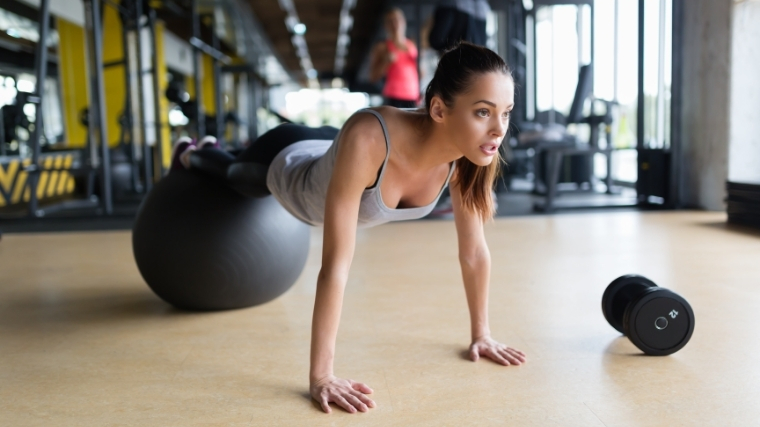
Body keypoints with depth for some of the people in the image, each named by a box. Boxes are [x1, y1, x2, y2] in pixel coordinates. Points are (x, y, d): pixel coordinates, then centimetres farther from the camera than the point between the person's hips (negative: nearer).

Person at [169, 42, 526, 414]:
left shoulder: (469, 154, -34)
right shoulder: (367, 139, -51)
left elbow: (474, 250, -20)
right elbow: (335, 265, -49)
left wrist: (481, 334, -13)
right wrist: (320, 375, -45)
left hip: (326, 155, 5)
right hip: (286, 165, -5)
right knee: (236, 176, 32)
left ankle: (210, 149, 72)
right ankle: (192, 155, 68)